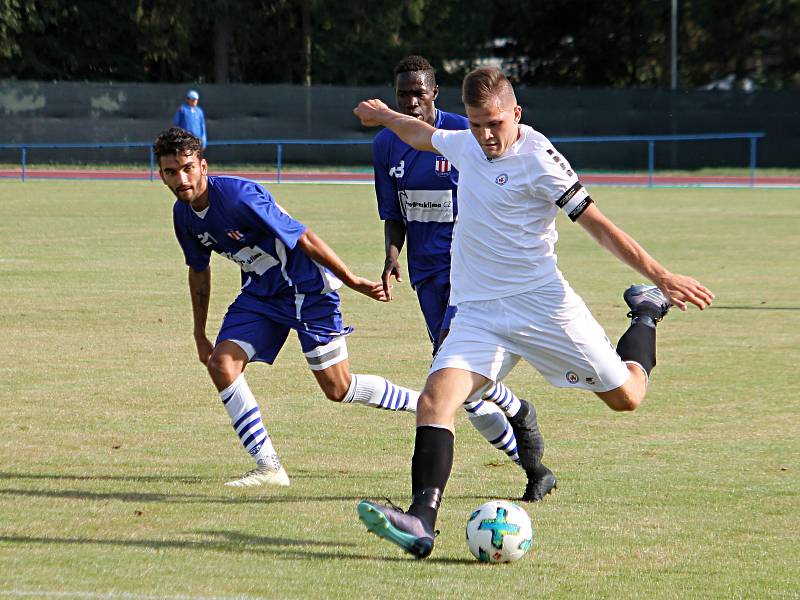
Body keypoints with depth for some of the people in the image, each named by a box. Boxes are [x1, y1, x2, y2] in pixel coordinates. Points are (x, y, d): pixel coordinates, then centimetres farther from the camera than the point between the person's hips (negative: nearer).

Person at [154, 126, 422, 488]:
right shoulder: (183, 214, -2)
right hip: (260, 292, 7)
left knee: (338, 389, -5)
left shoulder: (238, 196, -28)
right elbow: (198, 269, 15)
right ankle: (268, 468, -8)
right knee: (221, 363, -12)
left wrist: (351, 280, -20)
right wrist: (199, 334, 19)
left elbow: (302, 238, -23)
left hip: (307, 287, -7)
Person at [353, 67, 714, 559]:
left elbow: (597, 224, -10)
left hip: (541, 302, -5)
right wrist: (386, 117, 50)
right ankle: (421, 522, -31)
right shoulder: (464, 145, 7)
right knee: (436, 399, -20)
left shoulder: (537, 158, -13)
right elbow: (424, 135, 32)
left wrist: (661, 275, -12)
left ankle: (646, 314, 35)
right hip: (477, 311, 5)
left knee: (625, 397, 4)